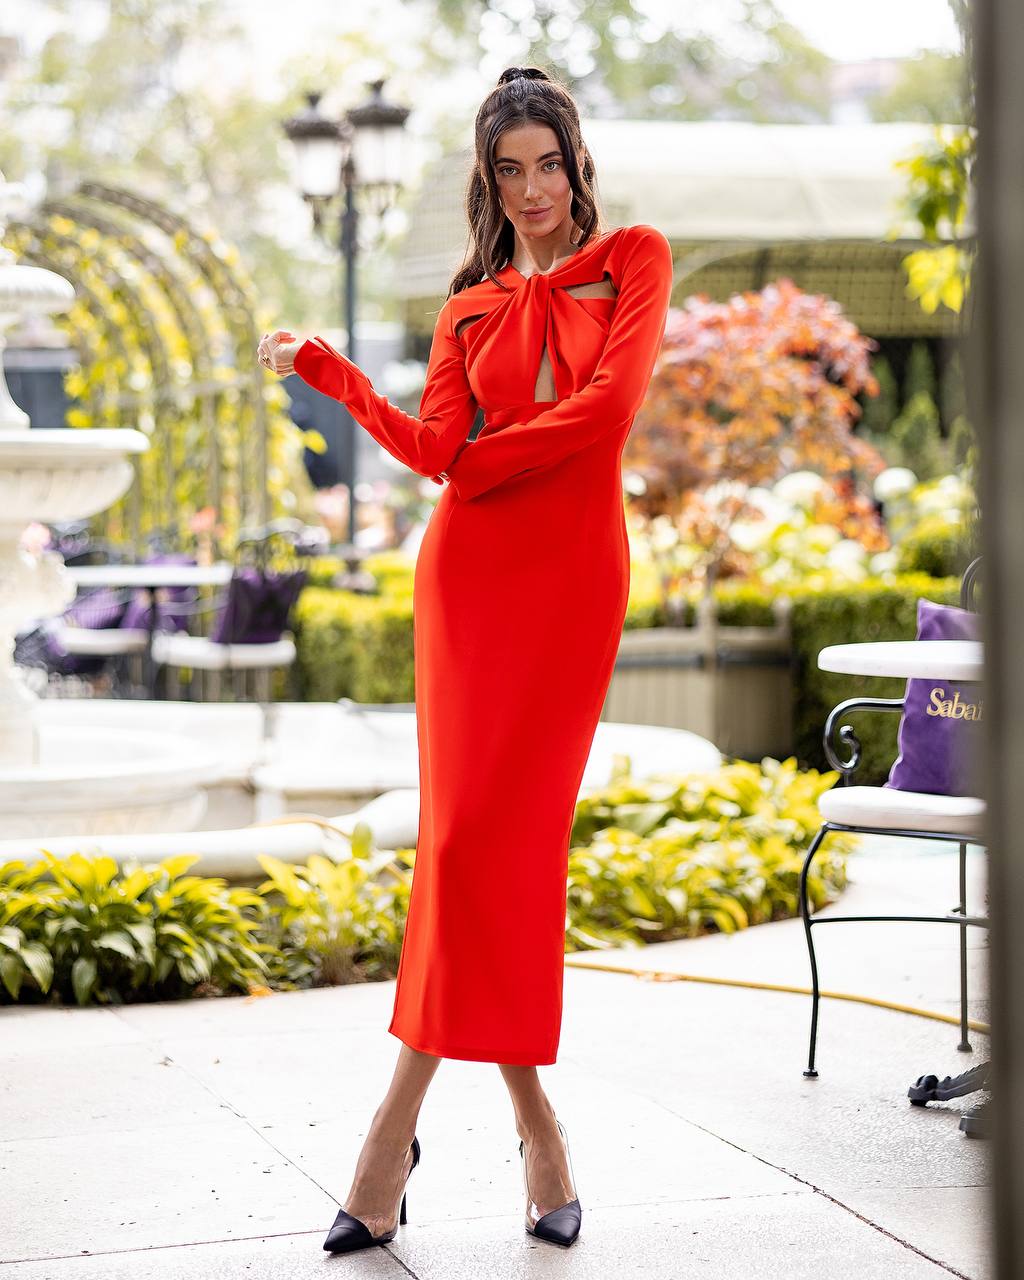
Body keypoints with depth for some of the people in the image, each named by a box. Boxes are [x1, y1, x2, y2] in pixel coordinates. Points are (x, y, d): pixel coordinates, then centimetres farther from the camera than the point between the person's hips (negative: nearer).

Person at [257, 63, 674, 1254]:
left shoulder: (634, 258, 9)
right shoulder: (468, 307, 17)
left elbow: (609, 403, -6)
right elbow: (436, 450, 3)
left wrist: (487, 459, 0)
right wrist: (326, 370, -1)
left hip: (574, 570, -2)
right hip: (472, 566, 2)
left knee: (506, 832, -5)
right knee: (468, 826, -7)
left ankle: (403, 1116, 0)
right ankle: (532, 1120, -1)